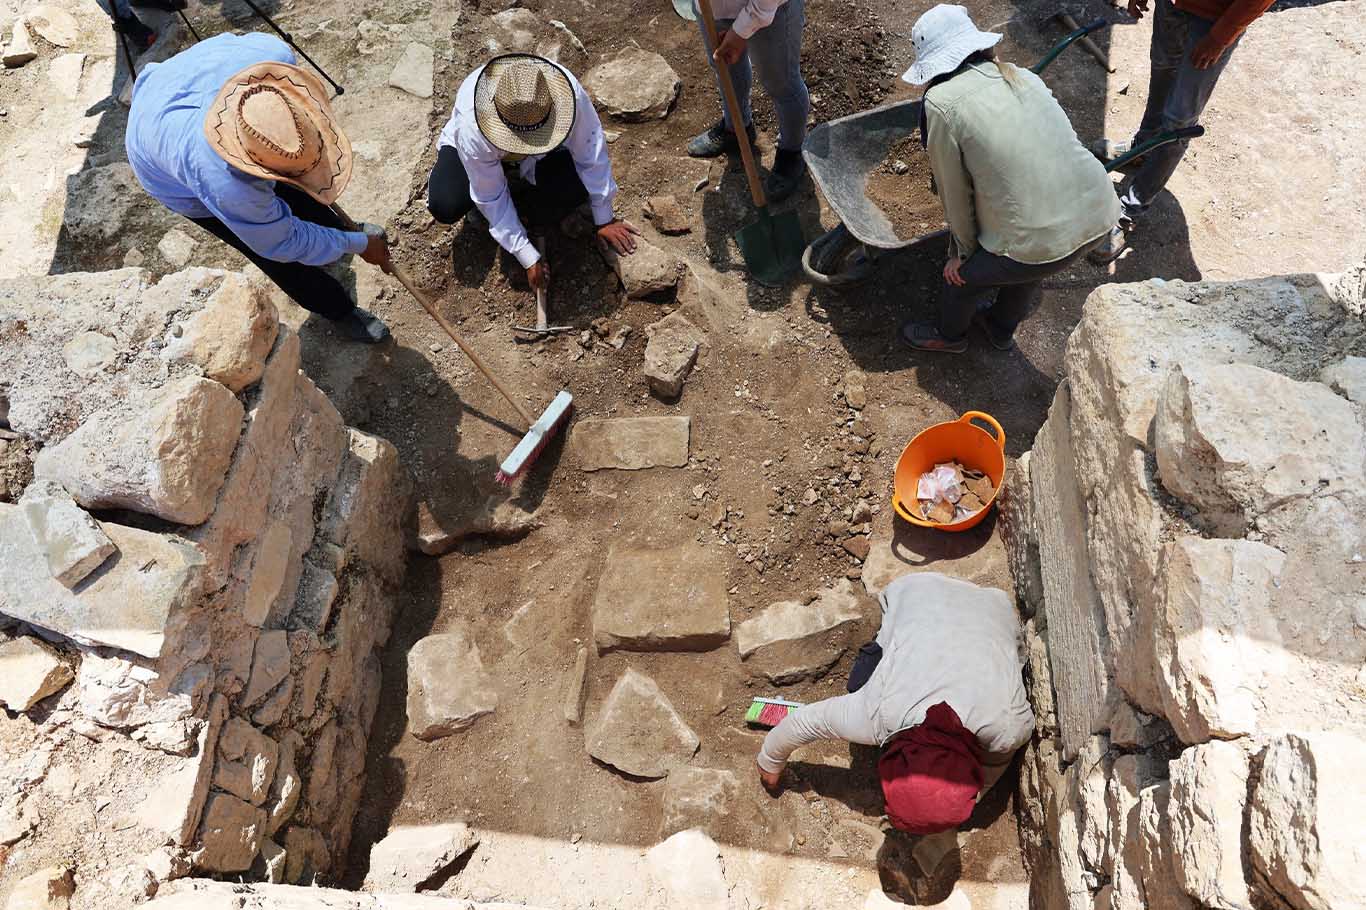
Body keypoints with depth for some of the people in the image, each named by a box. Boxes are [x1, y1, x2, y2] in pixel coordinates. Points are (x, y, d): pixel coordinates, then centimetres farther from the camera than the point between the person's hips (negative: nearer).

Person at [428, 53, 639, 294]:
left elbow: (592, 155, -23)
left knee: (571, 194, -28)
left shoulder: (570, 94, -39)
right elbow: (492, 198, -27)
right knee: (445, 207, -26)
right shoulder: (473, 130, -40)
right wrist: (528, 257, -25)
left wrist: (604, 219, -15)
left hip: (544, 144, 2)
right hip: (485, 144, -1)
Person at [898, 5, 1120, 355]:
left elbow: (954, 193, -1)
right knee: (1029, 270, 35)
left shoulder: (941, 102, -6)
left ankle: (949, 335, 49)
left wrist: (963, 251, 14)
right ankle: (1002, 329, 59)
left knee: (962, 276, 22)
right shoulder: (1023, 76, 13)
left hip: (1040, 240, -6)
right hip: (1100, 217, 6)